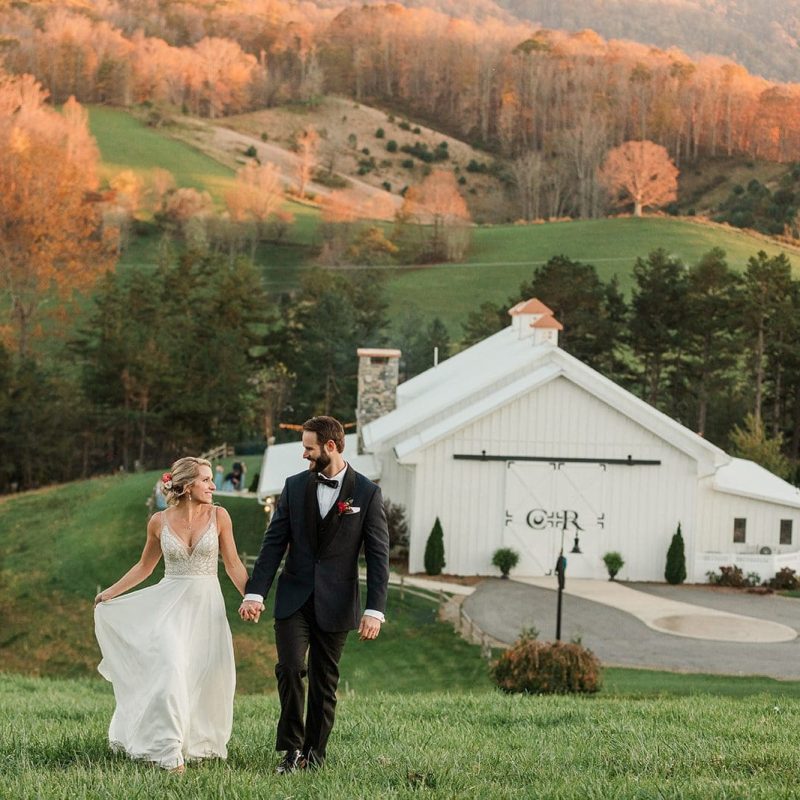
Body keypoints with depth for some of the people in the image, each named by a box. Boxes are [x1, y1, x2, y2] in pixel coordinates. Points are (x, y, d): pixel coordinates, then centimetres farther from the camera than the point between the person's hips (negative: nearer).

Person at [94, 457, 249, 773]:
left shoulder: (218, 516, -2)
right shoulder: (159, 522, -1)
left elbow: (233, 564, 3)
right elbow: (145, 566, 13)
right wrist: (111, 592, 11)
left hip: (206, 605, 1)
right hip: (170, 605, -1)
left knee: (205, 676, 5)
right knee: (170, 671, -15)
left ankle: (199, 741, 27)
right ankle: (168, 751, -13)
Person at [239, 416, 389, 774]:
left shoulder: (366, 493, -4)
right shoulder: (295, 486, 5)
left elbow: (377, 555, -5)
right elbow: (274, 542, 4)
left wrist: (375, 610, -12)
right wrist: (255, 593, -5)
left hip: (334, 603, -2)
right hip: (293, 597, 2)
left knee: (324, 680, 6)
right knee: (290, 668, -12)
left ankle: (314, 752, 18)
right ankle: (291, 747, 0)